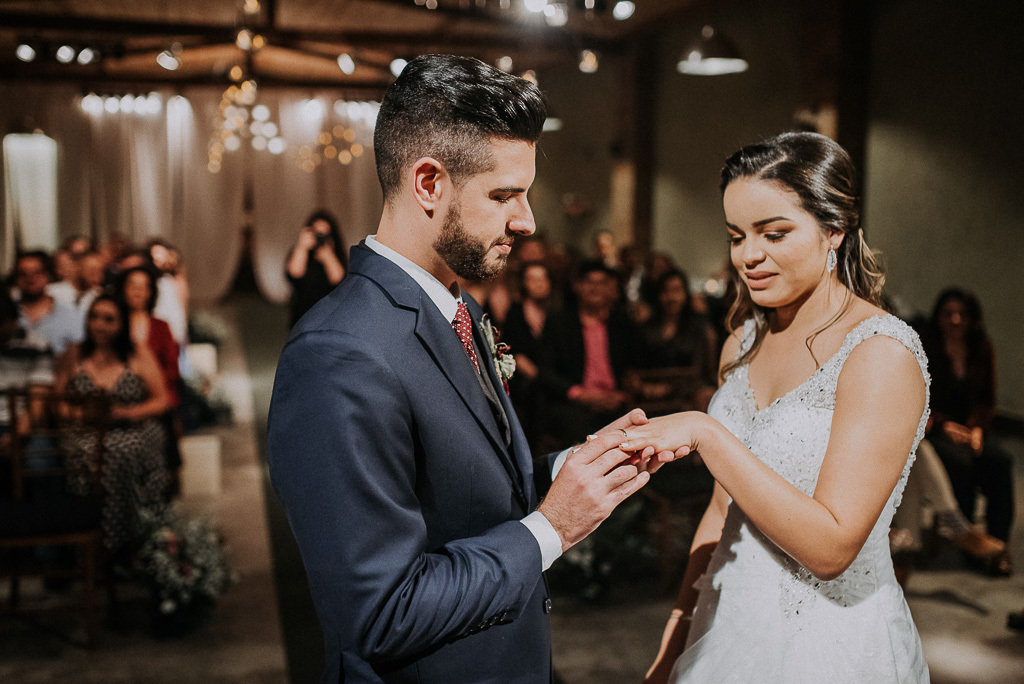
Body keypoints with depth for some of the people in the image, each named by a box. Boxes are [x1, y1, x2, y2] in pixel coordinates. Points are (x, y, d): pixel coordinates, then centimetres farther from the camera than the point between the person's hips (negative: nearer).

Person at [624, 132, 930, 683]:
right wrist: (675, 639, 10)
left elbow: (831, 546, -24)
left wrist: (706, 433, -27)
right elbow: (725, 509, 9)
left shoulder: (883, 353, -19)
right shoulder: (743, 346, 3)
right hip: (729, 626, 6)